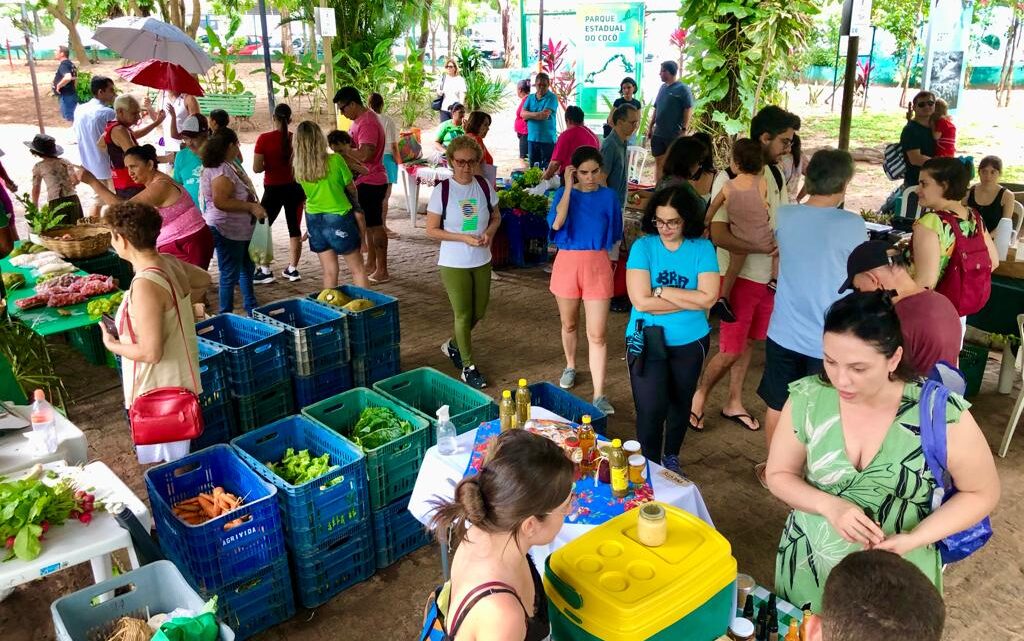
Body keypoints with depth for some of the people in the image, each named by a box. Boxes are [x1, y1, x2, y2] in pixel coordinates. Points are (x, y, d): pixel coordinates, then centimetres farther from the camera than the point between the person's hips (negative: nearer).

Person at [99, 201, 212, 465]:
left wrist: (112, 345, -8)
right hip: (178, 382, 9)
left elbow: (150, 353, -26)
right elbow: (204, 280, 21)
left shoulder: (145, 285, -27)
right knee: (177, 463, 23)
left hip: (160, 392, -9)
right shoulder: (169, 263, -2)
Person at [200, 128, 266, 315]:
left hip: (241, 229, 11)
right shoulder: (222, 169, -20)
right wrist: (251, 207, -25)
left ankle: (251, 309, 35)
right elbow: (220, 201, -29)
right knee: (230, 276, -1)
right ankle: (226, 316, 11)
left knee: (247, 269, 21)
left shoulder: (229, 166, 12)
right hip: (228, 231, -11)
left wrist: (253, 206, 14)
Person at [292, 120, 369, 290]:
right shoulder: (335, 160, -15)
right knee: (357, 269, 7)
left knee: (329, 272, 12)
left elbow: (308, 192, 9)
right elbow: (352, 188, -5)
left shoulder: (298, 168, -5)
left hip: (314, 219, 4)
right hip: (339, 217, -4)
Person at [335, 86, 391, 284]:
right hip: (364, 180, 10)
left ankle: (382, 271, 1)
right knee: (368, 223, 17)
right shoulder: (359, 120, 13)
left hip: (370, 182, -10)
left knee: (374, 225, -5)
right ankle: (371, 263, 28)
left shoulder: (368, 123, -20)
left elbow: (364, 154, -29)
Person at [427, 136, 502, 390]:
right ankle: (468, 367, 20)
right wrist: (463, 238, -20)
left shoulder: (485, 187, -2)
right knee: (463, 314, 4)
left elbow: (496, 217, 11)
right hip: (453, 264, -4)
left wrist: (489, 232, -11)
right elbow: (431, 230, -10)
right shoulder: (442, 191, -12)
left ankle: (454, 346, 41)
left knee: (478, 312, 15)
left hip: (482, 261, 4)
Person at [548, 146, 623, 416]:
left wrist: (595, 253, 3)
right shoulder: (563, 193, -1)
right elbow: (556, 224, -20)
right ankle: (570, 367, 45)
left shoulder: (609, 196, 0)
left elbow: (613, 234, 11)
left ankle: (599, 395, -2)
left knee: (597, 335, -5)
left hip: (597, 265, -1)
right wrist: (569, 187, -18)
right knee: (569, 324, 19)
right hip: (567, 263, 1)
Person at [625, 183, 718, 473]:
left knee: (680, 403, 19)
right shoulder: (643, 247, -12)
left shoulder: (703, 248, -7)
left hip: (690, 341, 2)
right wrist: (689, 299, -17)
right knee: (651, 409, -6)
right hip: (647, 340, -2)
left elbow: (708, 297, -17)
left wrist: (662, 291, -18)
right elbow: (641, 301, -21)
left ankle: (671, 458, 43)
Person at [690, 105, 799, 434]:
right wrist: (764, 247, -24)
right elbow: (719, 235, -22)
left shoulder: (775, 175, 6)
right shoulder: (730, 178, -16)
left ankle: (733, 403, 32)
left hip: (769, 275, 7)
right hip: (740, 275, -7)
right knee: (730, 351, -2)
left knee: (748, 342, 17)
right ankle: (699, 395, 23)